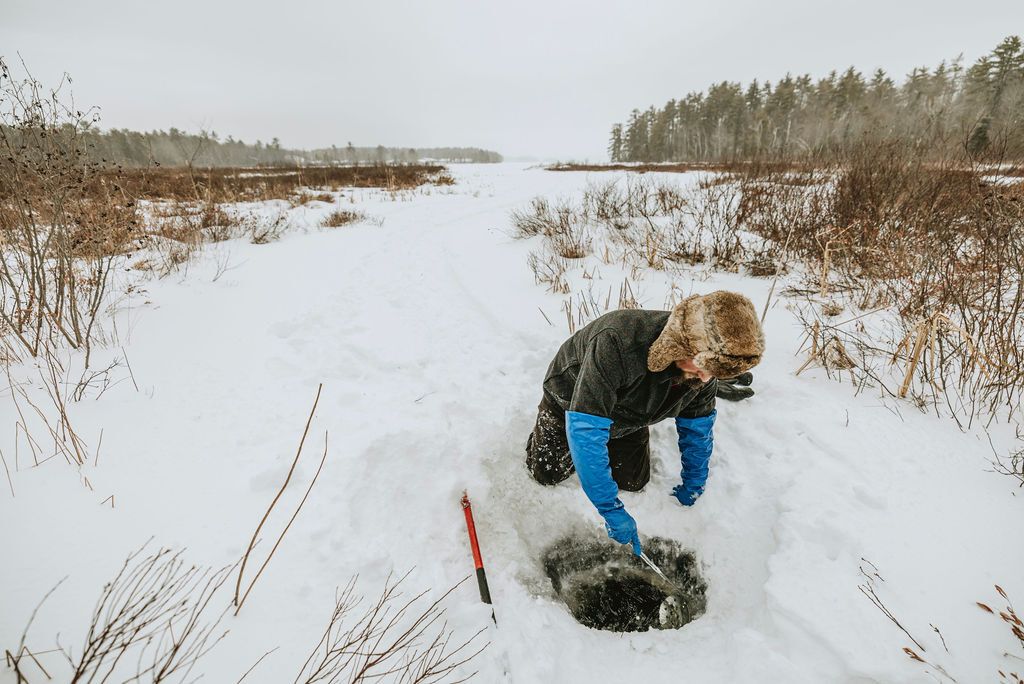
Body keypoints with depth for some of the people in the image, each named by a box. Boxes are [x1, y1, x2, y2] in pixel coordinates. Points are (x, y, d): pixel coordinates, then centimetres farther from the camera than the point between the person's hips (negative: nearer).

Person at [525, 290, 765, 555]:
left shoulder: (706, 361, -25)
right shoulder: (617, 343, -48)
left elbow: (697, 427, -6)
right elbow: (584, 429, -46)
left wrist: (692, 488, 2)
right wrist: (612, 511, -42)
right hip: (571, 401, -4)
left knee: (633, 483, 6)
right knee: (547, 474, 2)